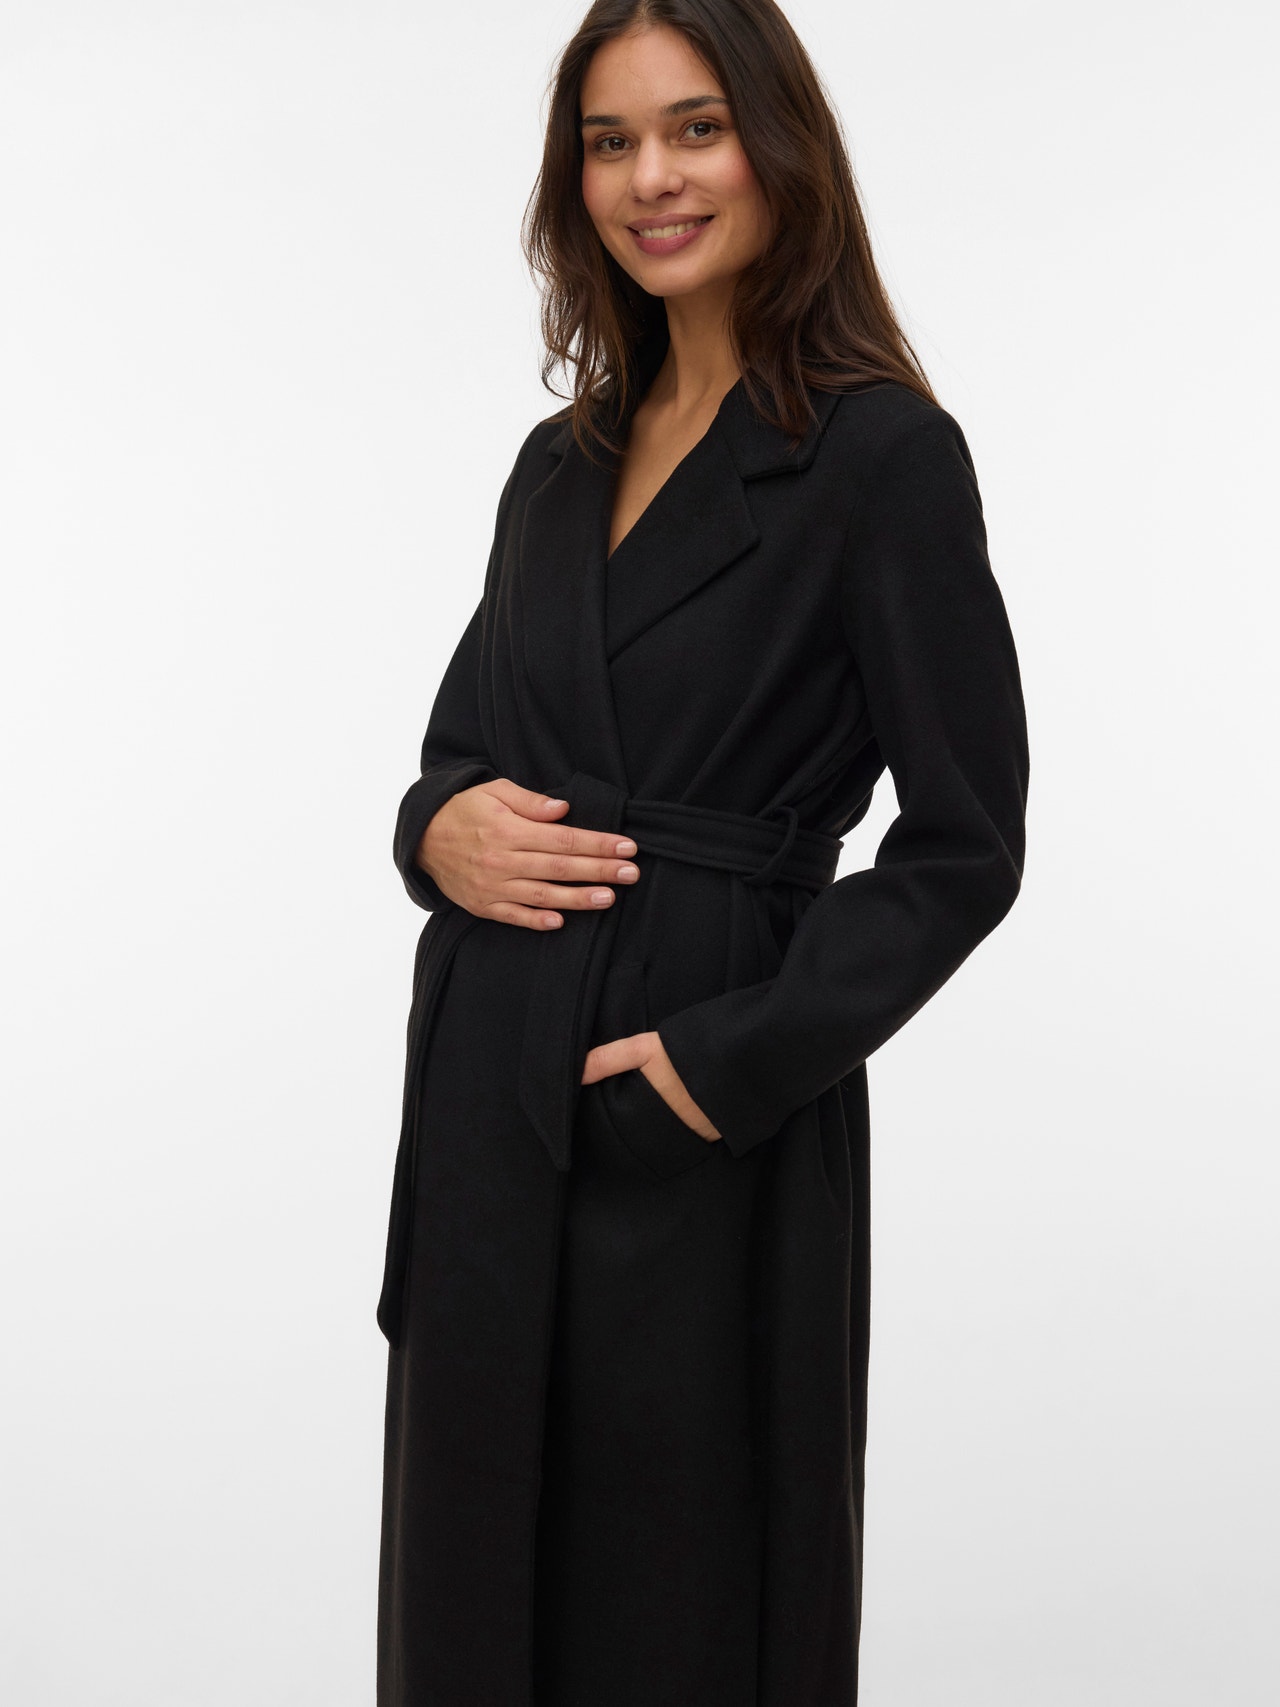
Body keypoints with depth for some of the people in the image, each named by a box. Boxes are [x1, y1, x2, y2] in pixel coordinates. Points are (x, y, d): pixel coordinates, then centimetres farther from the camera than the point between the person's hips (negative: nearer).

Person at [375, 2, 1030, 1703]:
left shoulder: (885, 454, -9)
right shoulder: (564, 461, 11)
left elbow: (962, 845, -11)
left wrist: (728, 1065, -17)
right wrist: (439, 828, -5)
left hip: (701, 1136, -6)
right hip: (490, 1103, 6)